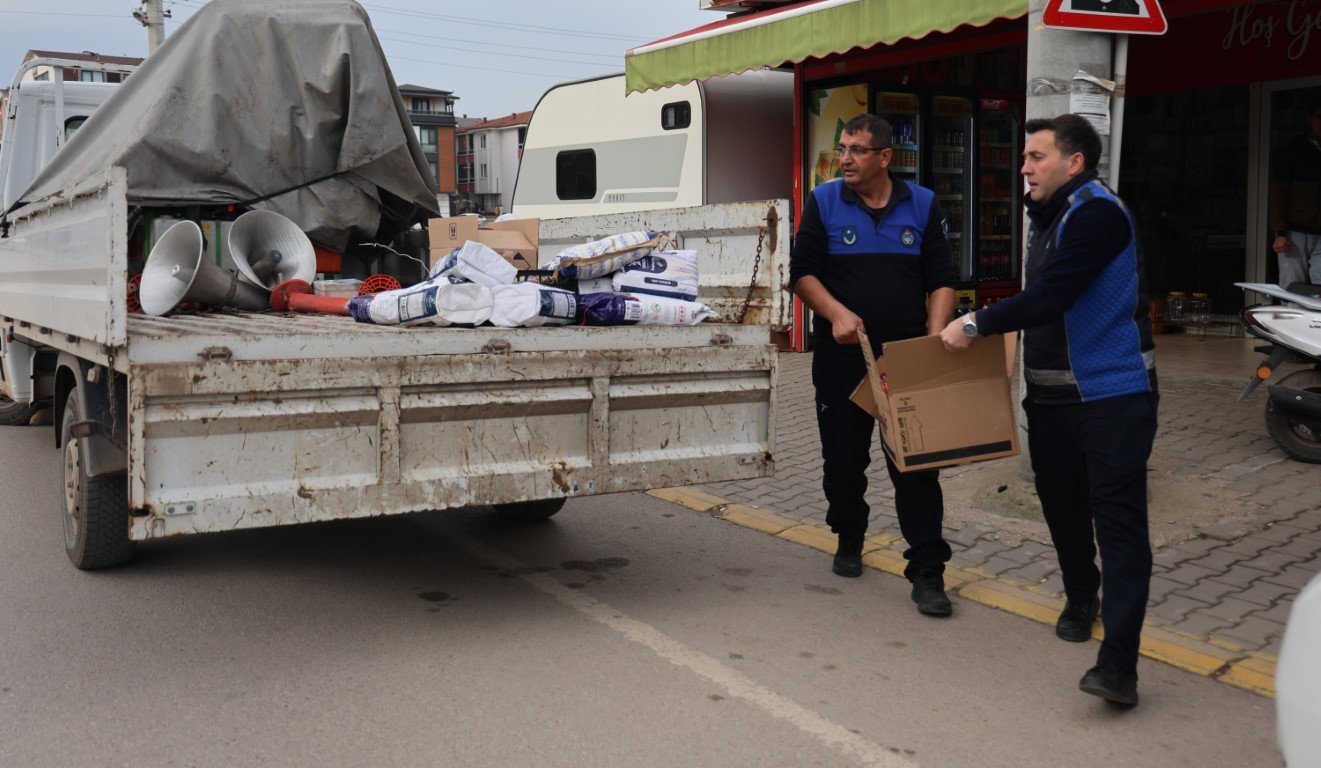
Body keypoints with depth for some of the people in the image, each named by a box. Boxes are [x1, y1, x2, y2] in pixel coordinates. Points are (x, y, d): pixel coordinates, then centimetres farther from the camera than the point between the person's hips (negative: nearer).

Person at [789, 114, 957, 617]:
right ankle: (849, 539, 35)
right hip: (842, 356, 1)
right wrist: (837, 313, -18)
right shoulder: (823, 202, 2)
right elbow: (803, 273, 0)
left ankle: (927, 571, 1)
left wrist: (935, 337, -10)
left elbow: (941, 279, 4)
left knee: (917, 463, -4)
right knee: (843, 458, 10)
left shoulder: (922, 205, 4)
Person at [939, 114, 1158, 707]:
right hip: (1050, 395, 9)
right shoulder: (1046, 216, 15)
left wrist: (975, 324, -15)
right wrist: (998, 329, 6)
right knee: (1061, 504, 17)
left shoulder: (1097, 213, -15)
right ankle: (1081, 598, 40)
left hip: (1113, 391, -9)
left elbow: (1050, 297, -23)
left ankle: (1119, 662, -16)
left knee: (1118, 517, -12)